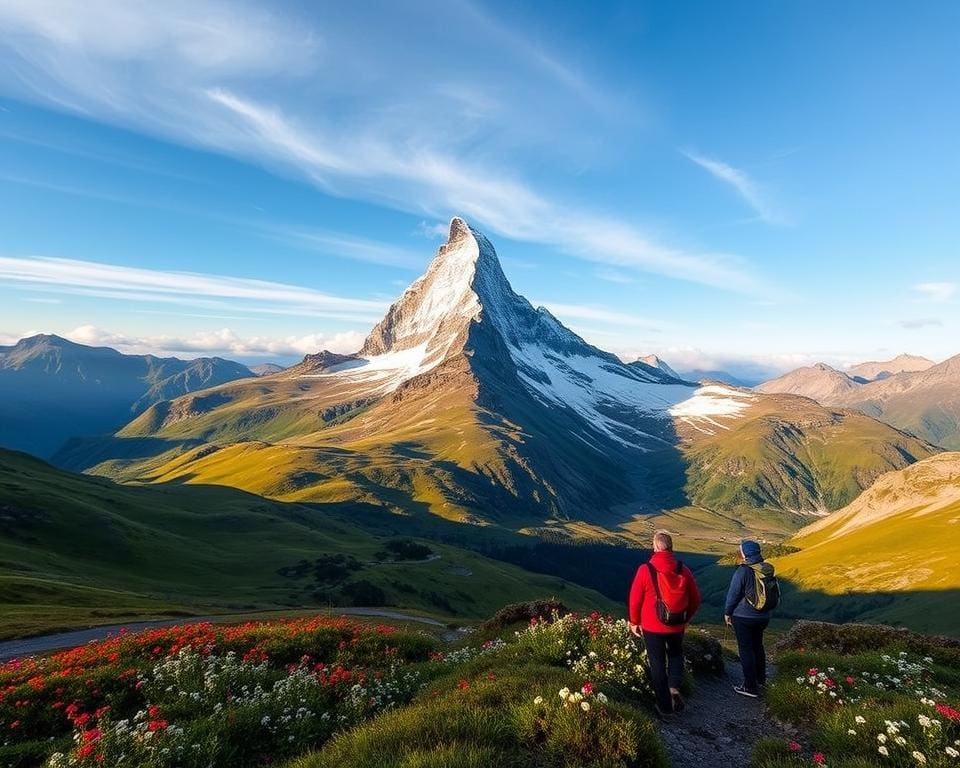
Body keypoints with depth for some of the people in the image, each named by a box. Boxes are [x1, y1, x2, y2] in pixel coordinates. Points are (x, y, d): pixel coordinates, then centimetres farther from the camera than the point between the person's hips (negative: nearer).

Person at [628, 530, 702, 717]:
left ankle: (664, 706, 21)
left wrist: (634, 622, 5)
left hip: (652, 626, -2)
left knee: (657, 663, 13)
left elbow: (635, 599, -10)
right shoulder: (683, 570, -8)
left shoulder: (645, 570, -17)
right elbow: (695, 599, 3)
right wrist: (686, 617, 20)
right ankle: (674, 687, 7)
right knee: (676, 654, 27)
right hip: (676, 626, 3)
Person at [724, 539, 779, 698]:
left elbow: (733, 594, -15)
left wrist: (727, 613, -2)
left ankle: (750, 687, 8)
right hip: (763, 617, 7)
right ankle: (761, 679, 37)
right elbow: (775, 593, 11)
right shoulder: (767, 570, -1)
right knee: (758, 646, 23)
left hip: (743, 617, -7)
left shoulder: (743, 571, -21)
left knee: (746, 650, 2)